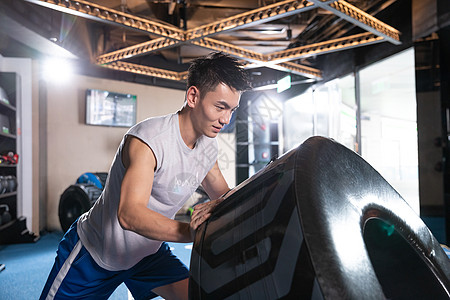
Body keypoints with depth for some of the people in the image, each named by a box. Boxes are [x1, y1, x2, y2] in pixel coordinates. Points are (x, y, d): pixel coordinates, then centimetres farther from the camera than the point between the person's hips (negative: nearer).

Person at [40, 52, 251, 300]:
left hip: (148, 251, 5)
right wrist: (190, 232, -51)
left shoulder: (209, 147, -5)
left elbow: (224, 194, 4)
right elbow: (129, 214, -38)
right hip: (94, 252, -5)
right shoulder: (148, 140, -29)